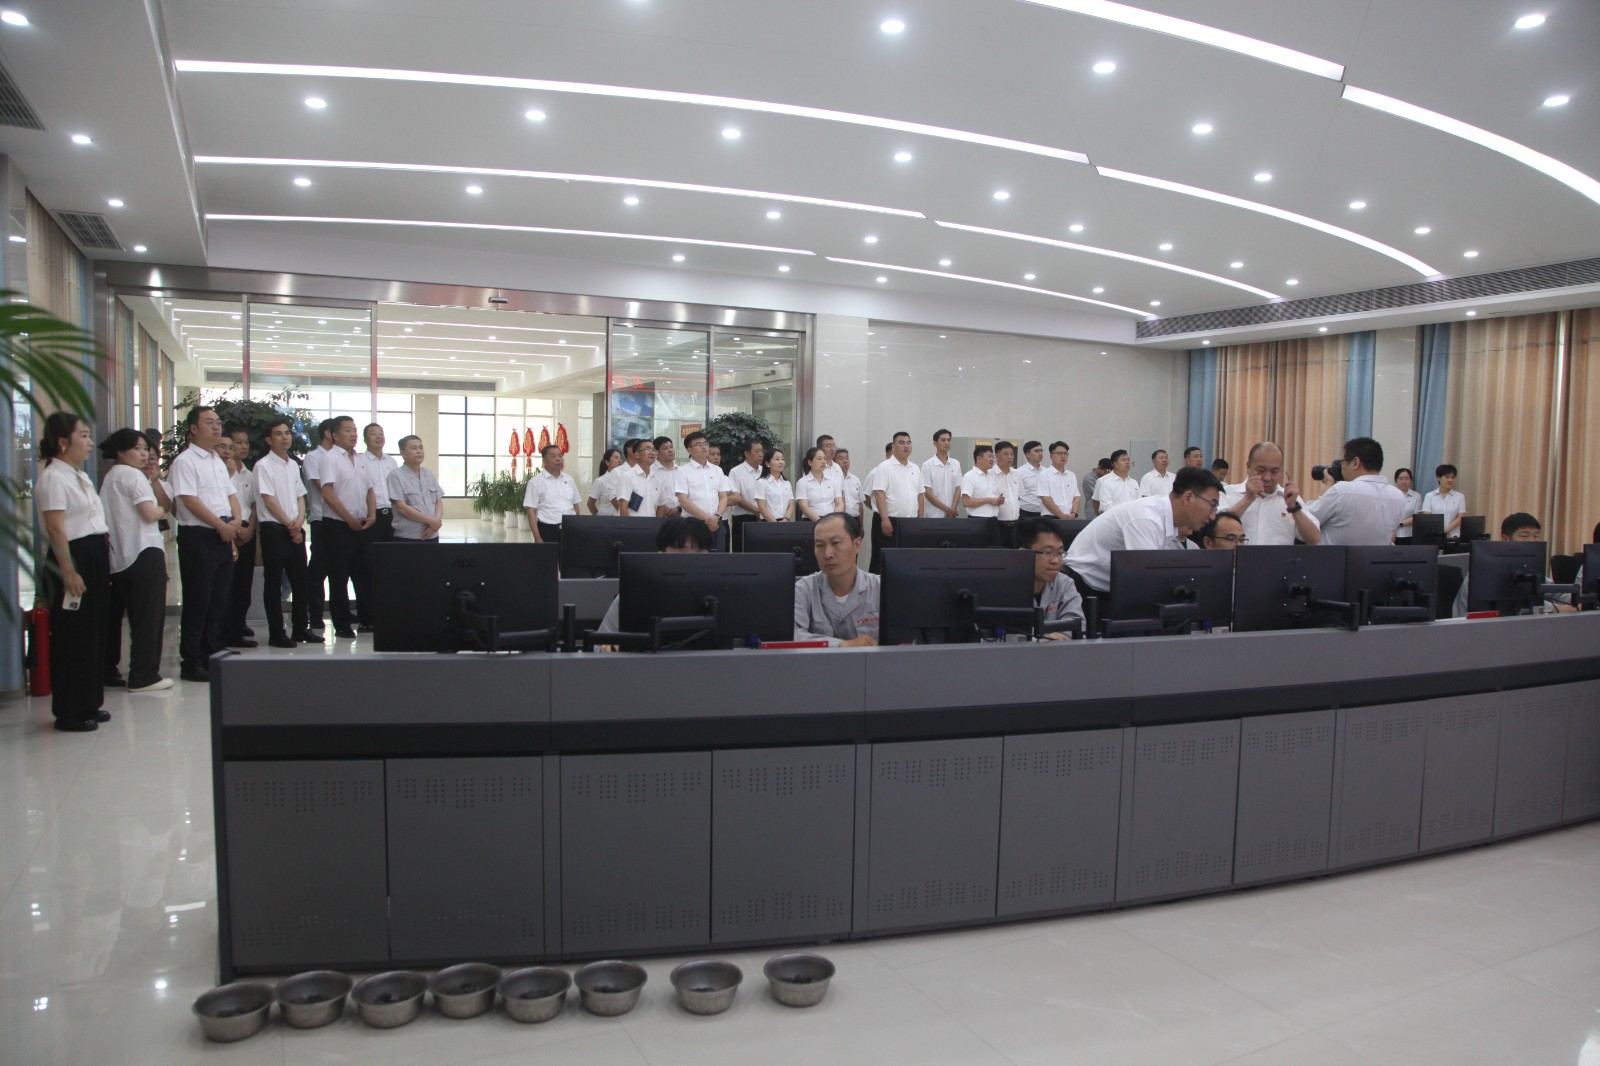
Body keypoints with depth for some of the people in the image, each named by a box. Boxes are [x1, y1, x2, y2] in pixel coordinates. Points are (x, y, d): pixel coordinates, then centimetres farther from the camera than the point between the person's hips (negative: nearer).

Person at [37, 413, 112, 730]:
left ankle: (87, 704, 23)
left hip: (94, 558, 10)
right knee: (72, 638, -3)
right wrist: (69, 572, -23)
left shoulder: (79, 475, 17)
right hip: (73, 558, -10)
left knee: (94, 633, 14)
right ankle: (68, 713, 5)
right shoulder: (54, 477, -12)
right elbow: (55, 529, -18)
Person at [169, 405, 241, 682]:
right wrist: (221, 525, -15)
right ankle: (191, 662, 5)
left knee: (219, 599, 12)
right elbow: (190, 500, -16)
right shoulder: (185, 461, -8)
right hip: (198, 537, -8)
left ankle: (213, 655, 21)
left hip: (224, 537, 8)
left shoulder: (218, 461, 18)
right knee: (198, 601, -3)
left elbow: (231, 495, 18)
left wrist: (235, 522, 0)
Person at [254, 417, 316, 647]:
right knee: (274, 583, 0)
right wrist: (290, 524, -10)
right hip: (274, 529, -7)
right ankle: (276, 634, 5)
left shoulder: (293, 465, 14)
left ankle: (301, 628, 20)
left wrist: (300, 521, -3)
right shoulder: (263, 466, -7)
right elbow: (269, 501, -12)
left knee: (300, 581, 10)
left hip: (295, 530, 7)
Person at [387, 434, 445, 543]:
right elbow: (401, 507, -12)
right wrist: (431, 521, -13)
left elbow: (439, 502, 11)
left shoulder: (429, 473, 13)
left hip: (432, 536, 5)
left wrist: (436, 521, -9)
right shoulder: (396, 475, -3)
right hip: (407, 537, -5)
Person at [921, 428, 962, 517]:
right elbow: (928, 492, -8)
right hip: (934, 515, -4)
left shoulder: (956, 464, 9)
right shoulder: (928, 465, -4)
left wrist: (952, 509, -9)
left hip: (951, 514, 4)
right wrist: (946, 509, -14)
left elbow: (958, 489, 6)